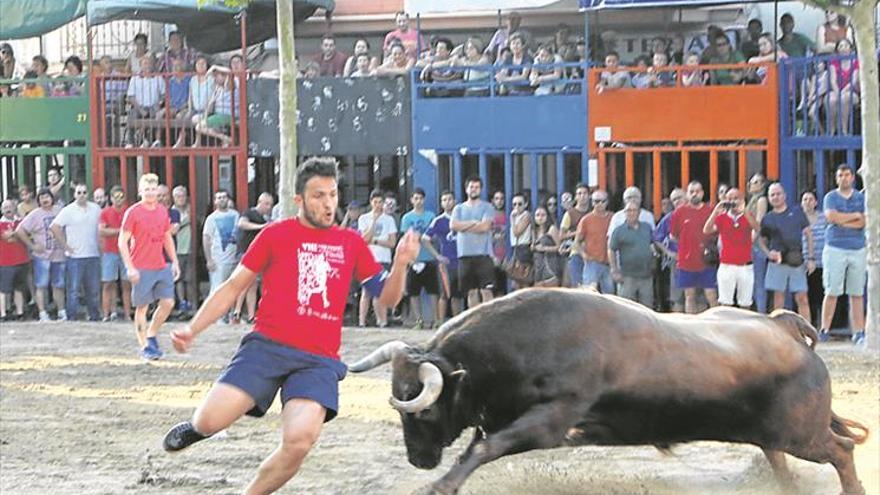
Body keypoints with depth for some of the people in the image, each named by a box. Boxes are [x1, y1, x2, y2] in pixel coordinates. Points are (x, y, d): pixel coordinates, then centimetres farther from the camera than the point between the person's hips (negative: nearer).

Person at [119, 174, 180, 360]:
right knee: (142, 307, 0)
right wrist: (130, 268, -14)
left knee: (168, 303, 2)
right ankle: (144, 347, 8)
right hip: (141, 270, -6)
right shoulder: (133, 212, -8)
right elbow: (122, 241, -8)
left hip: (162, 267, 6)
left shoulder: (163, 211, 10)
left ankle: (151, 336, 19)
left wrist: (174, 262, 13)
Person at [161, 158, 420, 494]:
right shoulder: (275, 235, 9)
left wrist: (400, 265, -3)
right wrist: (192, 330, 5)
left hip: (319, 361, 1)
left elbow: (386, 297, 18)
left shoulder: (351, 243, 15)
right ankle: (198, 427, 21)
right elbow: (233, 287, 13)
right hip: (266, 347, -1)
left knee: (300, 441, -25)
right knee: (212, 420, -19)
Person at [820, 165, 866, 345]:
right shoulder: (831, 197, 7)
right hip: (835, 248, -2)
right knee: (832, 292, -7)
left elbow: (864, 222, -1)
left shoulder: (861, 198, 13)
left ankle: (859, 332, 1)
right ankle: (824, 329, -5)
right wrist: (855, 216, -3)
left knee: (857, 294, 1)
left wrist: (841, 220, -6)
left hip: (858, 249, 2)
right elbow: (831, 216, -11)